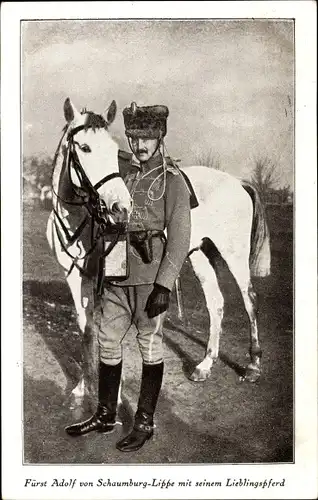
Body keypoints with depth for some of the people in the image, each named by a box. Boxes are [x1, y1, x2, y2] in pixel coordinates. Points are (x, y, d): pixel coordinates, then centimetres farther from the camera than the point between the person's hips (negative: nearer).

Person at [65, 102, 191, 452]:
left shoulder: (173, 179, -6)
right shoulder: (118, 167, 7)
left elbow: (179, 238, -10)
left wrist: (164, 285, -15)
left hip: (151, 278, -5)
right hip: (115, 275, 5)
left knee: (150, 347, 7)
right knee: (107, 343, 13)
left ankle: (144, 423, 21)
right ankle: (105, 416, 30)